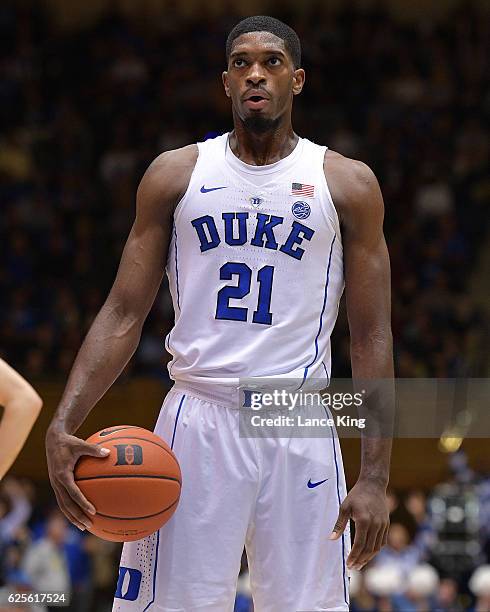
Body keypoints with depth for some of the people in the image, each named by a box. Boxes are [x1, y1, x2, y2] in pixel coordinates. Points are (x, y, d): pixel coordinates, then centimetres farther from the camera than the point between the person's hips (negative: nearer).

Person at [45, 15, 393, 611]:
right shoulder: (175, 174, 7)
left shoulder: (346, 183, 5)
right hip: (198, 422, 0)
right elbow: (123, 315, 5)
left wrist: (375, 476, -5)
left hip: (299, 428, 0)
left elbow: (371, 338, 4)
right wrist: (63, 425, -10)